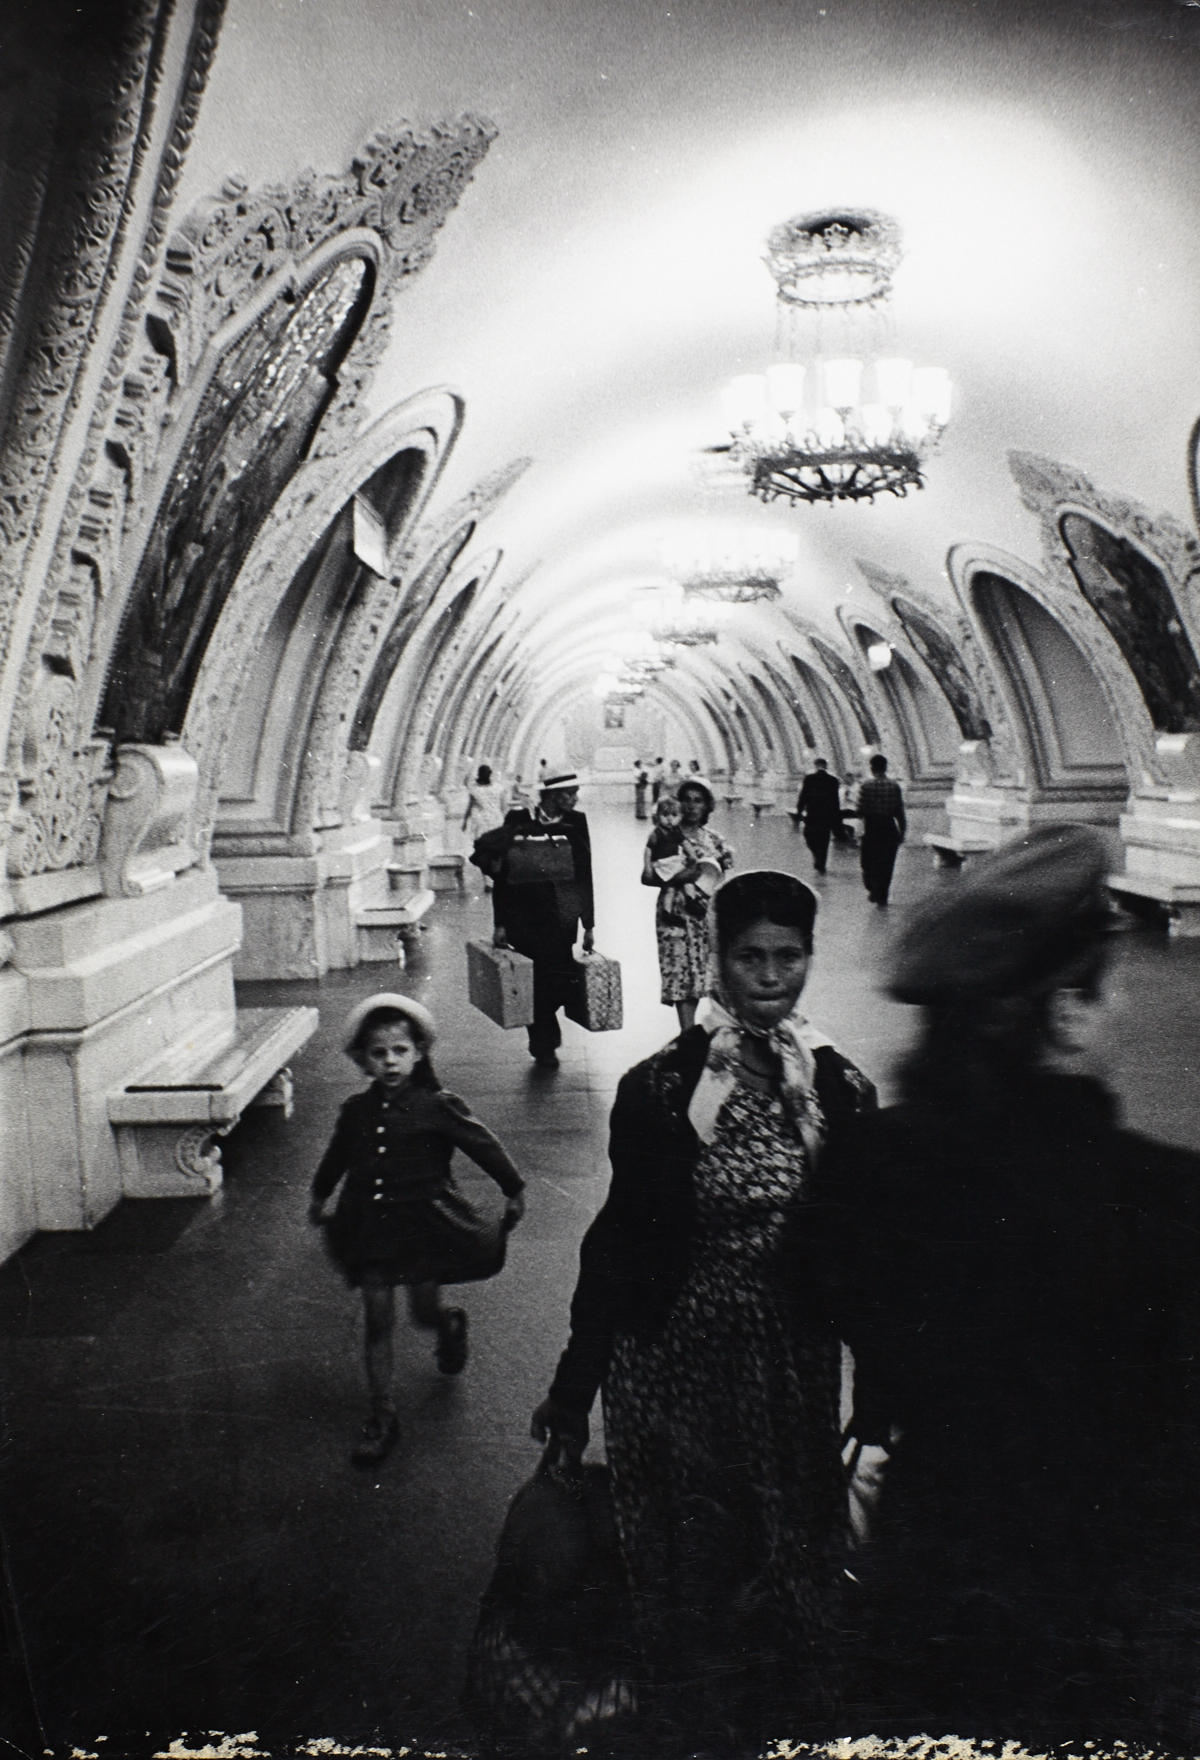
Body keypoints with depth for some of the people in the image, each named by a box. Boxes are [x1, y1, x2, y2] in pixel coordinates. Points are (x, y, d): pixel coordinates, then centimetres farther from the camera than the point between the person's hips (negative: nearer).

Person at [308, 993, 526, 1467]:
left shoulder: (437, 1106, -12)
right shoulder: (356, 1111, 0)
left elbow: (483, 1144, -4)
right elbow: (336, 1156, 19)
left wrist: (513, 1191, 0)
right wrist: (319, 1196, 32)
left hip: (422, 1226, -3)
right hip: (369, 1228, 3)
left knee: (426, 1313, 7)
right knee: (377, 1323, 5)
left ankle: (451, 1326, 45)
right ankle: (381, 1417, 17)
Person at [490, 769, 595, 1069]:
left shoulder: (575, 823, 3)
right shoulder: (517, 821, -3)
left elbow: (585, 875, 5)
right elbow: (500, 874, 0)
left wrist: (589, 924, 4)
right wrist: (499, 923, -3)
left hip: (562, 920, 1)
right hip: (523, 918, -1)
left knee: (559, 980, -4)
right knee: (535, 982, 4)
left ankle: (544, 1043, 19)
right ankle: (544, 1047, 21)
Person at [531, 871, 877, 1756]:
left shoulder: (842, 1092, -4)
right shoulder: (661, 1087, -11)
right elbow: (620, 1237, -6)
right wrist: (574, 1387, -2)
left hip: (795, 1364, 2)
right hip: (677, 1359, -2)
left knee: (793, 1557, 16)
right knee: (689, 1560, 14)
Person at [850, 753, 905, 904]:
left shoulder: (867, 785, -10)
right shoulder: (894, 786, -2)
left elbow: (859, 811, -12)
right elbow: (900, 812, 0)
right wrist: (902, 831, 9)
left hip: (871, 829, -2)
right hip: (889, 828, 2)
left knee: (869, 863, 11)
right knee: (886, 864, 11)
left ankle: (873, 889, -5)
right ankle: (882, 896, 13)